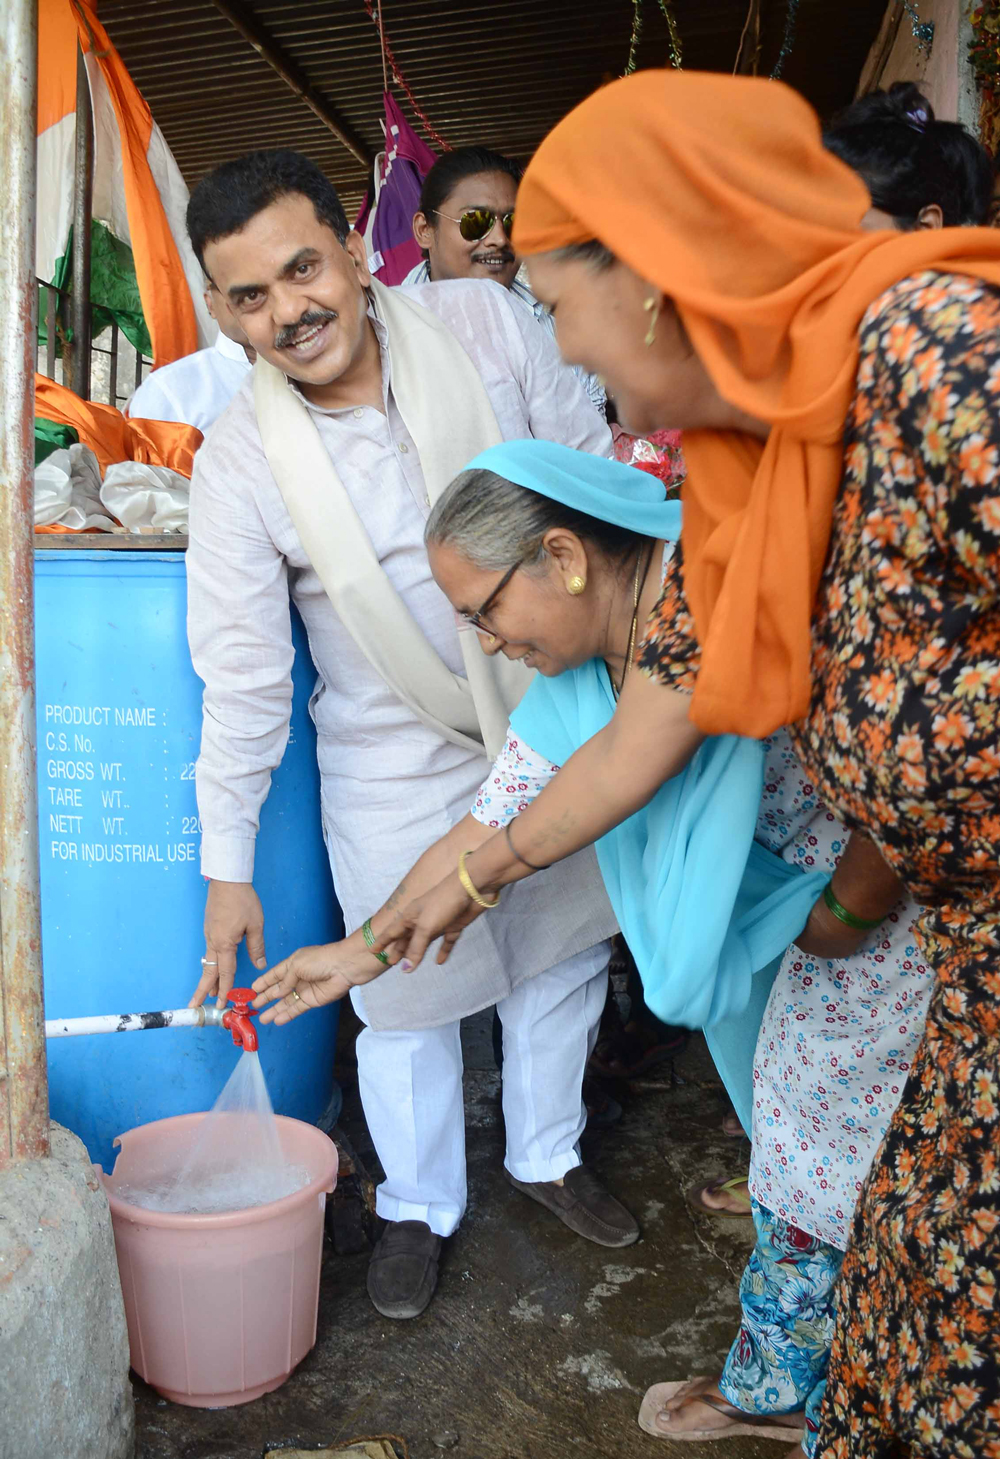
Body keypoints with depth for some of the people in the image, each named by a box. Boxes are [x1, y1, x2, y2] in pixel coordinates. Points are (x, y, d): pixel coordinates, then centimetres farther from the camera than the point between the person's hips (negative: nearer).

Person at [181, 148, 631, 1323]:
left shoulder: (487, 324, -13)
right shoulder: (240, 460, -16)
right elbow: (240, 677, -12)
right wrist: (227, 864, -9)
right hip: (399, 763, -2)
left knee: (563, 953, 18)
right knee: (410, 992, 11)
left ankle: (546, 1157, 45)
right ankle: (420, 1206, 38)